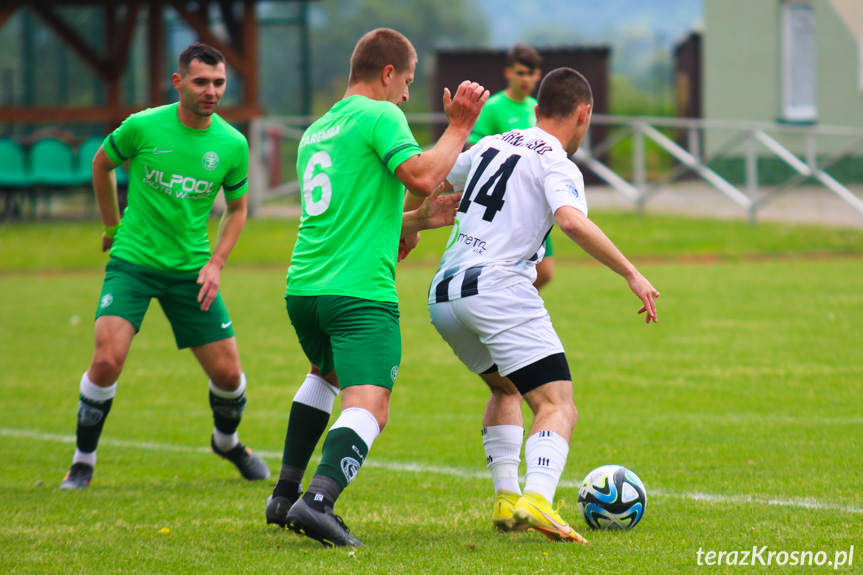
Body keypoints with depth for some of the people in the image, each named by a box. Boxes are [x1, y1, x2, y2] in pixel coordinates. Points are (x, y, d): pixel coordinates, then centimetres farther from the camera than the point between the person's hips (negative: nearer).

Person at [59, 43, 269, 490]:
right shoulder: (142, 127, -12)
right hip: (132, 262, -2)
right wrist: (113, 227, 14)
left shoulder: (232, 145, -5)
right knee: (107, 360, -20)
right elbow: (102, 164, 9)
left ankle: (227, 441, 34)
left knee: (227, 373, 1)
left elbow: (236, 209, 10)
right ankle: (83, 461, 0)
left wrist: (216, 263, -2)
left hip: (191, 268, 2)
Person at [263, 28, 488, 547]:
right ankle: (319, 500, -38)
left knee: (326, 373, 34)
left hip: (303, 287, 8)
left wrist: (418, 220, 28)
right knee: (369, 405, -15)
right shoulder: (378, 116, -4)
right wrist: (460, 128, -7)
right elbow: (420, 176, -19)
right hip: (361, 291, -8)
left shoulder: (315, 132, 21)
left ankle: (285, 495, 32)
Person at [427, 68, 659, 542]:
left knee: (505, 388, 29)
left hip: (443, 294, 8)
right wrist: (631, 274, -17)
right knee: (558, 406, -11)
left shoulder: (491, 145, 19)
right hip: (500, 288, -8)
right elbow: (571, 221, -22)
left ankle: (506, 498, 18)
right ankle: (536, 500, -34)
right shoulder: (557, 165, -2)